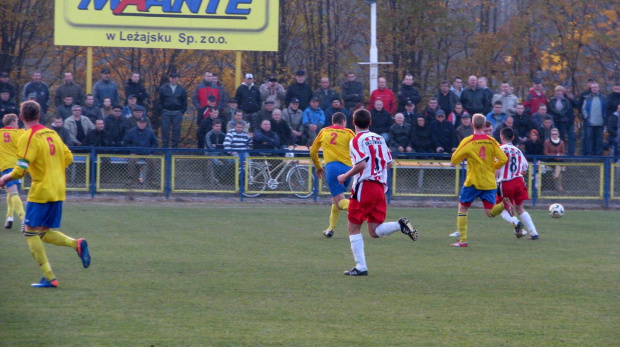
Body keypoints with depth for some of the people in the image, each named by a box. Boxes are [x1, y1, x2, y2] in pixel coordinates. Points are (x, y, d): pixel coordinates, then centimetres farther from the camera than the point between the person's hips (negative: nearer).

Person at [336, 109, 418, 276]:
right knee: (374, 231, 8)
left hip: (364, 186, -6)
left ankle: (360, 266, -2)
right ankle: (400, 225, -16)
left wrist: (345, 176, -6)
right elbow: (389, 163, 13)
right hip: (380, 187, 6)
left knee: (354, 228, 4)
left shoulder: (356, 141, -8)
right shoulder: (380, 139, 13)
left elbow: (361, 165, -20)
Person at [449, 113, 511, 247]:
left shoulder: (468, 141, -7)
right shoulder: (492, 141, 2)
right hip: (489, 183, 3)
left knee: (462, 208, 12)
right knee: (490, 212, 4)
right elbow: (503, 160, -2)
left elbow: (454, 161, -5)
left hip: (473, 181, -3)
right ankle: (504, 204, -28)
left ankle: (463, 240, 6)